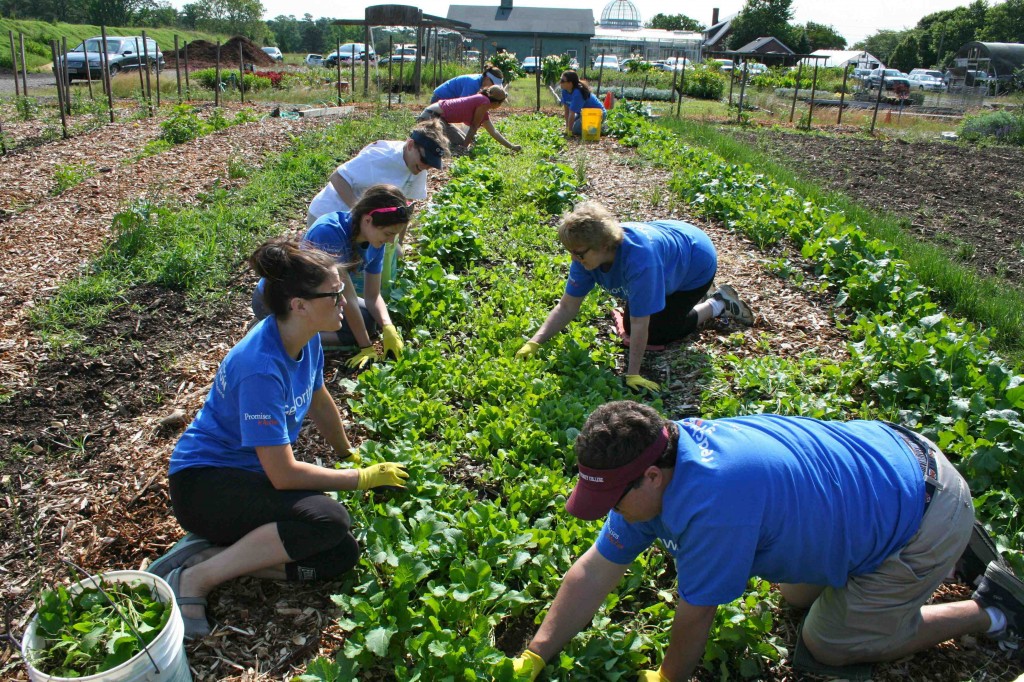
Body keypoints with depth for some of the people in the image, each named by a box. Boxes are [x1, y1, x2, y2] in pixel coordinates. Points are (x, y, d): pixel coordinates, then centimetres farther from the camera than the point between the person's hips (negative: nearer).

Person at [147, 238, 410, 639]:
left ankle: (208, 551, -2)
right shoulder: (261, 368, -30)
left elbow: (318, 400, 15)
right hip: (203, 483, -8)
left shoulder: (307, 338, -6)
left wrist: (348, 453, 26)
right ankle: (196, 578, -14)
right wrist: (363, 478, -17)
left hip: (251, 477, 8)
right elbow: (283, 474, -27)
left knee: (342, 555, -10)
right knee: (329, 520, -30)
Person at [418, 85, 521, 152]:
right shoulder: (484, 102, -12)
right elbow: (474, 127, -10)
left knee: (462, 142, 20)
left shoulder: (484, 113, 15)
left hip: (440, 117, 10)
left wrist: (512, 147, 26)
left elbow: (494, 133, 23)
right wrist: (464, 146, -5)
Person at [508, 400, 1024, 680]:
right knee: (798, 596, 23)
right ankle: (957, 543, 30)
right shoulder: (659, 462, -10)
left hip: (922, 516, -8)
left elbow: (695, 618, -22)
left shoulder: (710, 501, -38)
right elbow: (594, 571, -5)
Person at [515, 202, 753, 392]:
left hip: (695, 262, -6)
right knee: (629, 327, 7)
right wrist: (534, 342, -29)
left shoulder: (638, 257, -47)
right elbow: (567, 307, -20)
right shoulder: (588, 251, -26)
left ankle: (718, 304, 13)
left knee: (657, 334, -6)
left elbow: (640, 325, -42)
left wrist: (633, 374, -37)